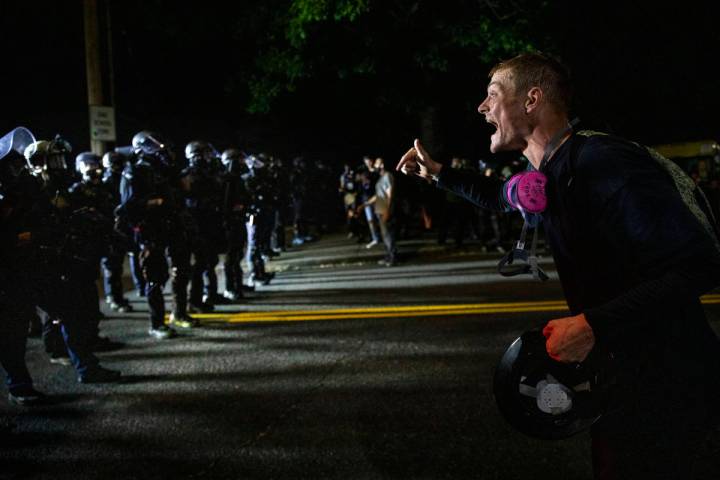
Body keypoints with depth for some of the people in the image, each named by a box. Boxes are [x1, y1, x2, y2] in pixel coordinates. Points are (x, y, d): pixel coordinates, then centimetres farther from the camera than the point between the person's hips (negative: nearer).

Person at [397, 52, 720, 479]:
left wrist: (594, 325, -33)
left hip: (666, 386, -9)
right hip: (621, 375, 9)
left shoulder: (606, 163, -24)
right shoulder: (552, 176, 6)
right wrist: (438, 174, 23)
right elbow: (502, 197, 30)